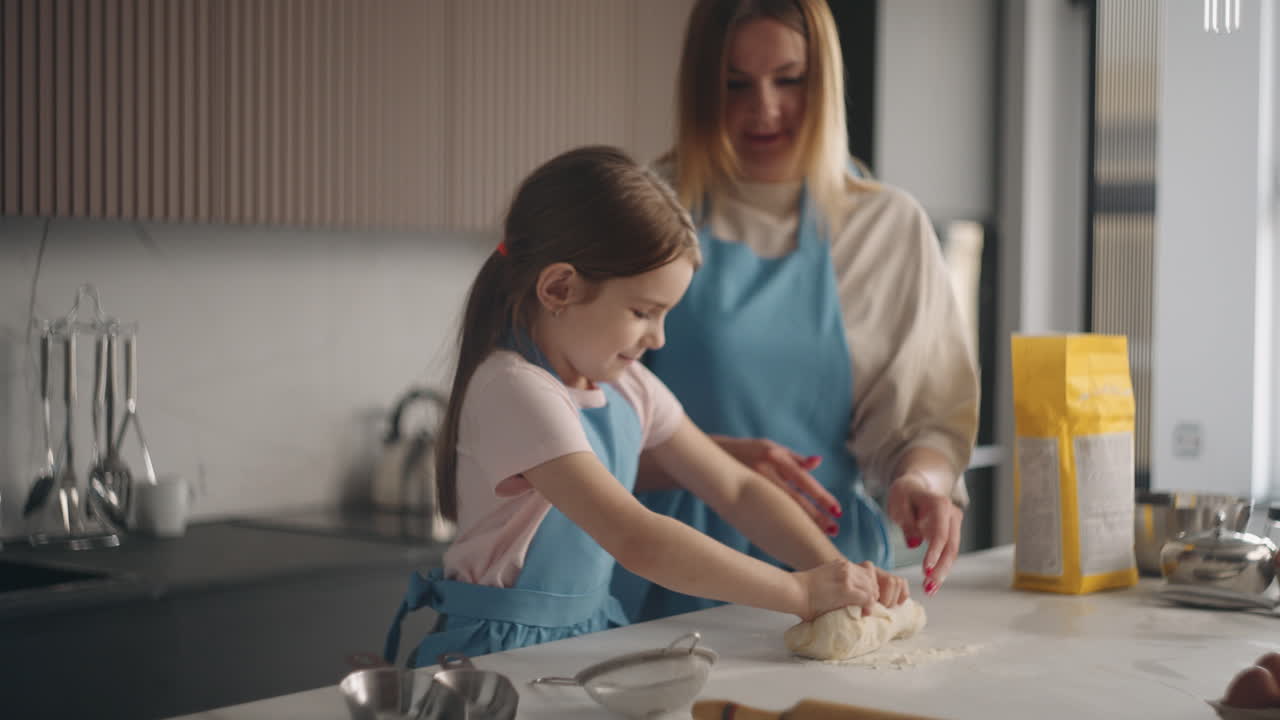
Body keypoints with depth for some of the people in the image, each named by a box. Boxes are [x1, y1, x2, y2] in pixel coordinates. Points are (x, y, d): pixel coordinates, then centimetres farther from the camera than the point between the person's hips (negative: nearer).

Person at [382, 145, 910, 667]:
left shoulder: (626, 387, 7)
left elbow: (738, 489, 13)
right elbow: (635, 540, -25)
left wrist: (835, 570, -1)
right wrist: (801, 592, -22)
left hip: (592, 635, 7)